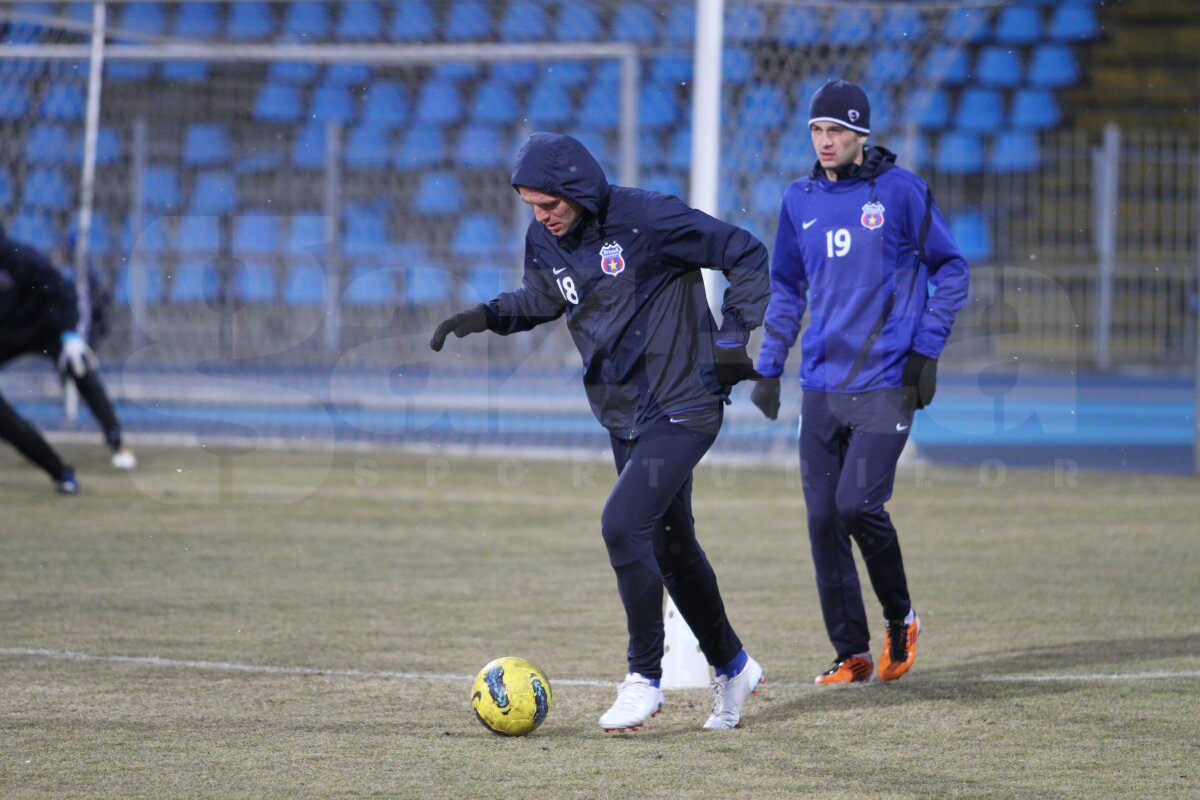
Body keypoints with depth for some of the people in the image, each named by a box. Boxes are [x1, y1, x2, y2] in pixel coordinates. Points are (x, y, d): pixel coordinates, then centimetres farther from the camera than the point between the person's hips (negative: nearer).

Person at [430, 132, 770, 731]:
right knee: (670, 546, 14)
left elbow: (745, 255, -12)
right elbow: (543, 297, 23)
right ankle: (732, 668, 32)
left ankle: (644, 678, -10)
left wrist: (732, 337, -15)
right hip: (623, 417, 8)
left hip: (682, 408, -8)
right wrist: (487, 316, 5)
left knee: (623, 525, -21)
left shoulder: (646, 219, -18)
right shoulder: (544, 239, 2)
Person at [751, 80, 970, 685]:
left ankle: (900, 618, 9)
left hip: (885, 382, -5)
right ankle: (852, 654, 9)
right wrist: (769, 366, 13)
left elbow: (950, 269, 3)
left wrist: (926, 349, -5)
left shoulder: (900, 191, -3)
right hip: (821, 385, 5)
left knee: (858, 505, -15)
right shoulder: (800, 201, 10)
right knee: (823, 519, 0)